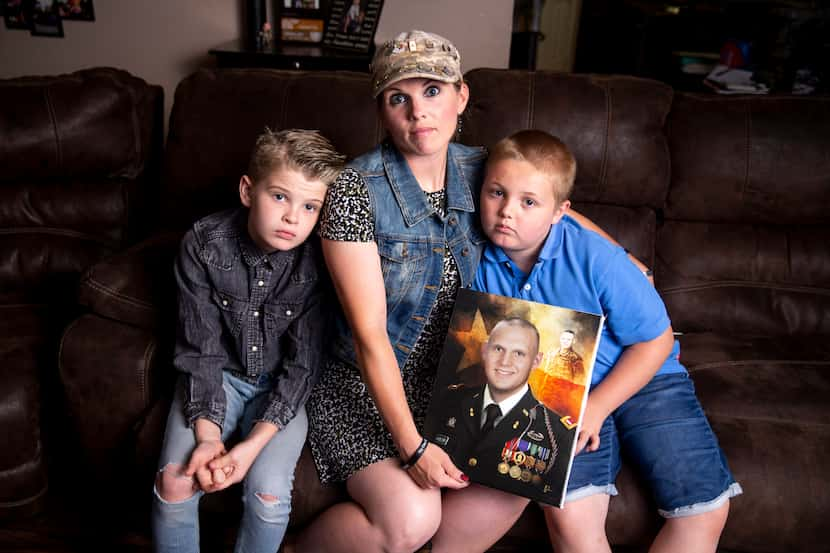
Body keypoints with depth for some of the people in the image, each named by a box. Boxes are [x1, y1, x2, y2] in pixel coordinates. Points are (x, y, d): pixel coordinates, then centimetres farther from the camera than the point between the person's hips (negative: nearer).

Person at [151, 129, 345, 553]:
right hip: (218, 373, 2)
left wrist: (253, 443, -23)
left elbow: (302, 364, -16)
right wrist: (207, 434, -22)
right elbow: (199, 348, -13)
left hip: (283, 386, -1)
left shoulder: (318, 261, -21)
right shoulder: (203, 244, -17)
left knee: (268, 493, -19)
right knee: (174, 483, -15)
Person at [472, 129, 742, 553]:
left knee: (705, 511, -9)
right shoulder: (480, 263, -11)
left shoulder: (595, 257, -21)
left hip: (640, 377, 0)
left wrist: (595, 408, -16)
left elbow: (655, 339, -12)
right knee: (570, 516, -22)